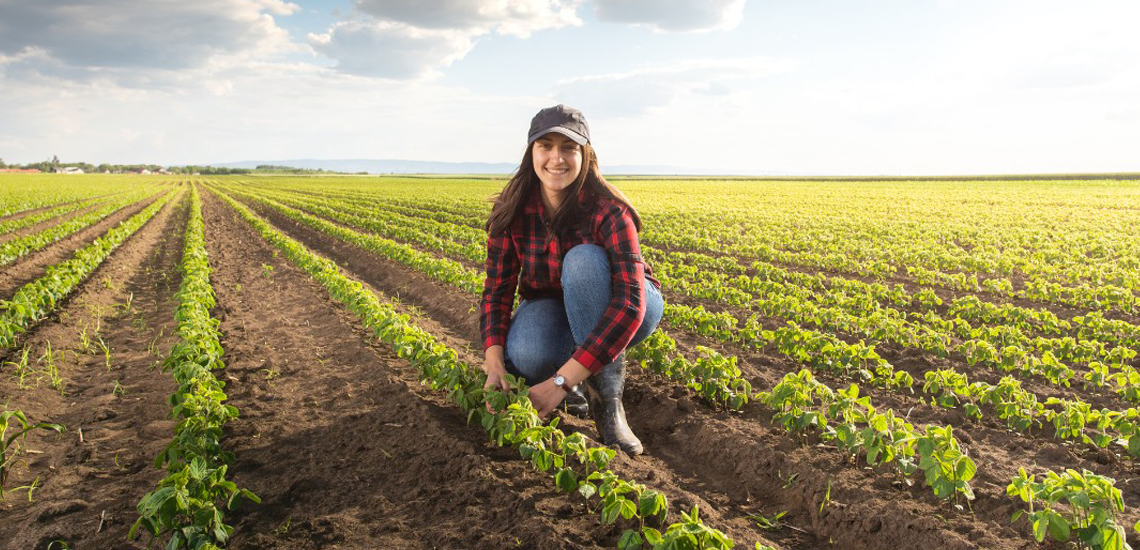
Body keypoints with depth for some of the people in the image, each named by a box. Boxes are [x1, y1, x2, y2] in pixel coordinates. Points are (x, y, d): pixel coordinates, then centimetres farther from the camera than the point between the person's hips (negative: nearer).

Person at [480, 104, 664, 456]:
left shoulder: (608, 211, -28)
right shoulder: (513, 211, -15)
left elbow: (630, 303, -38)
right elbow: (497, 288, -13)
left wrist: (561, 381, -43)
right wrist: (495, 365, -31)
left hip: (625, 314, -2)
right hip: (554, 306, 2)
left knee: (582, 260, -37)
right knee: (523, 357, -35)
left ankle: (607, 401, -25)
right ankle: (574, 386, 1)